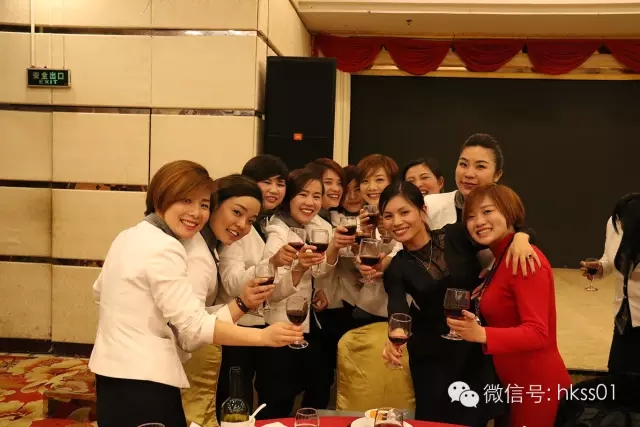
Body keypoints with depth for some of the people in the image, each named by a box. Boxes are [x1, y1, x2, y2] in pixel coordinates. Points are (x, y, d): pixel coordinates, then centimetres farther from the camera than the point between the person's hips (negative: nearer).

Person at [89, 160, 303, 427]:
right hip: (141, 382, -10)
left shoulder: (129, 236, 9)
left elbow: (100, 291, 23)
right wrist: (264, 337, -30)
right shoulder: (164, 249, -20)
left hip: (111, 372, 10)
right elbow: (194, 326, -26)